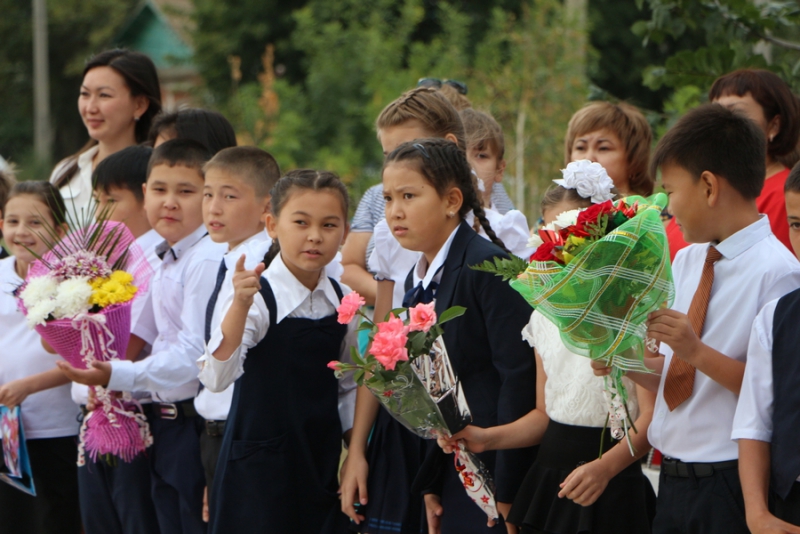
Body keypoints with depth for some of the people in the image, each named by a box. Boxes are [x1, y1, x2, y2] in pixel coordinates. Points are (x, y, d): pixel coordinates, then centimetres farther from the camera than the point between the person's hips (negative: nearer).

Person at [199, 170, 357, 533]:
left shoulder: (344, 304, 4)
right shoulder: (257, 298, -12)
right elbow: (216, 378, -26)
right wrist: (240, 305, -36)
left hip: (323, 471, 5)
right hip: (260, 475, -5)